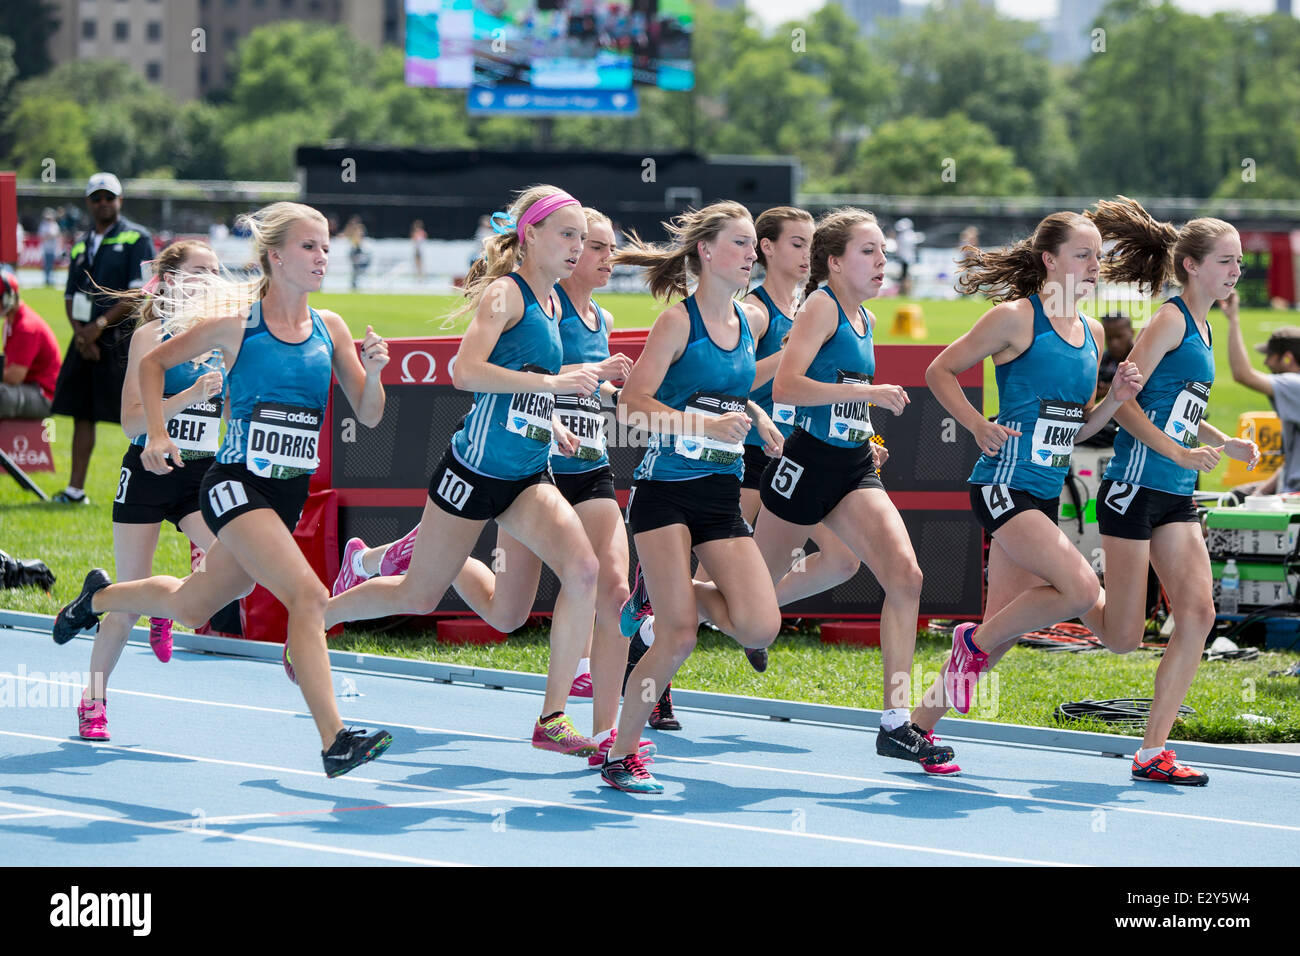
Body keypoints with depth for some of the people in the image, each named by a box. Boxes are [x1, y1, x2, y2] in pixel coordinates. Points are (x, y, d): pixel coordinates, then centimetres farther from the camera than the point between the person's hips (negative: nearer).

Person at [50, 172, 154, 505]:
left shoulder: (137, 238, -1)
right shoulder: (80, 246, 17)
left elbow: (140, 291, -10)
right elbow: (70, 296, 15)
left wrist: (101, 324, -14)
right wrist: (80, 332, -4)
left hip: (123, 338, -6)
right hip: (86, 340, 6)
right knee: (81, 413, 6)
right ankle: (76, 488, 10)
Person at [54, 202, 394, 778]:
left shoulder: (330, 330, 5)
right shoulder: (236, 324, -8)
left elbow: (368, 416, 6)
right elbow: (152, 364, 6)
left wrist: (374, 371, -14)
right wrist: (157, 435, -6)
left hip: (291, 491, 6)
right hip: (236, 486, -6)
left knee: (190, 606, 21)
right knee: (306, 594, -26)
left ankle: (99, 597, 51)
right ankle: (334, 742, -29)